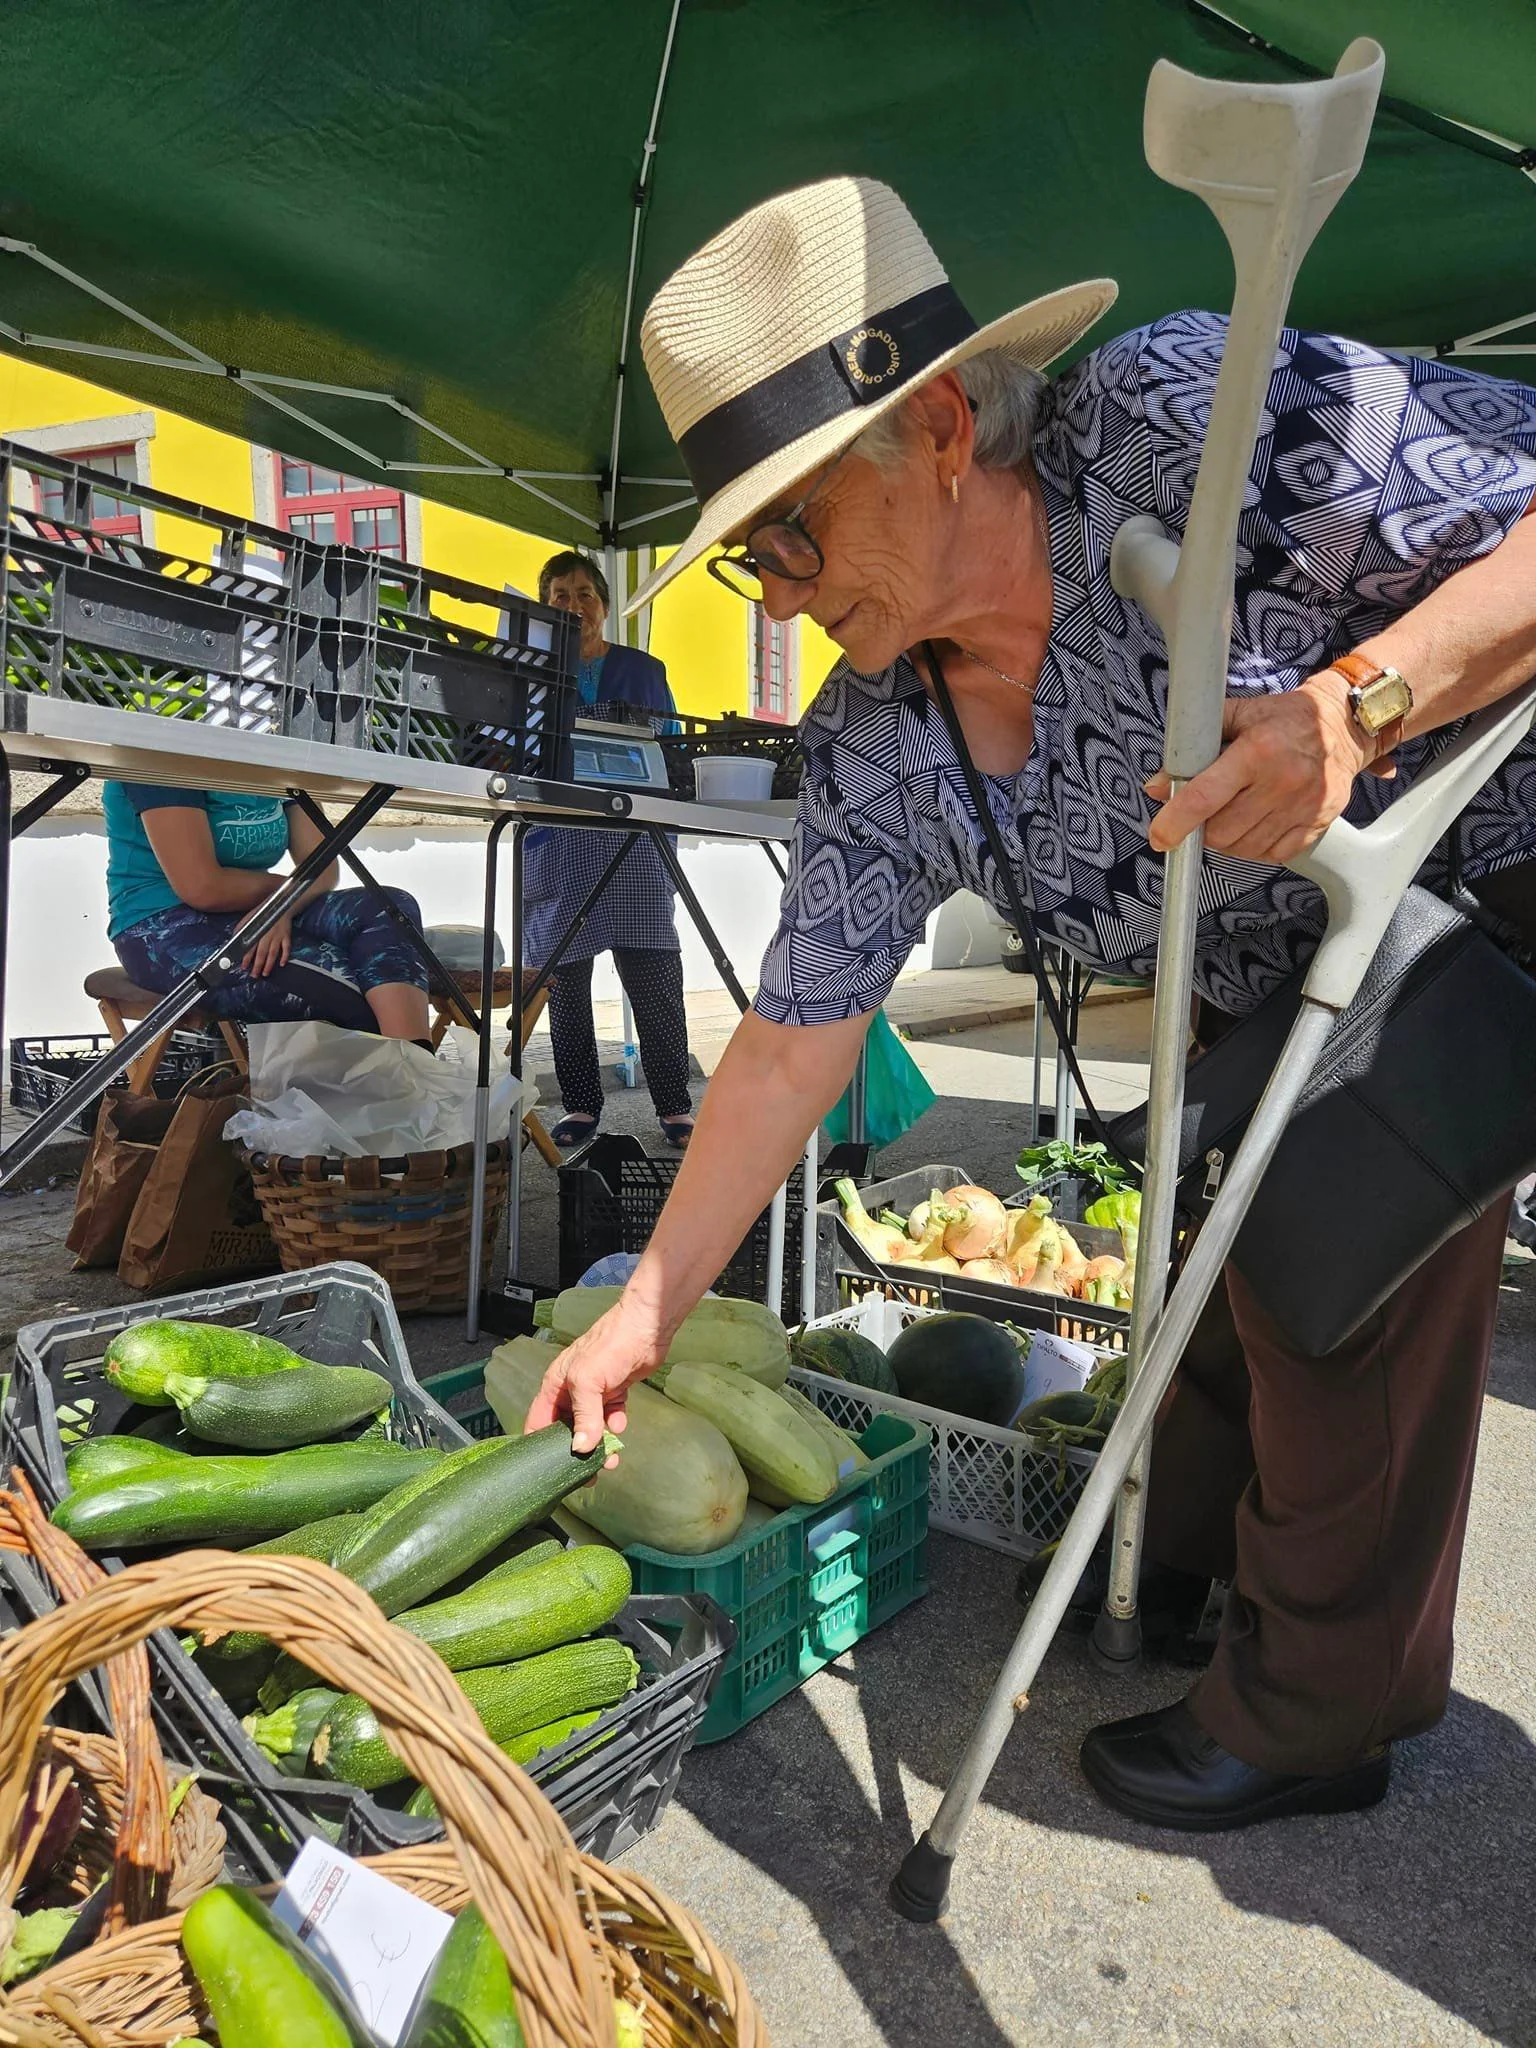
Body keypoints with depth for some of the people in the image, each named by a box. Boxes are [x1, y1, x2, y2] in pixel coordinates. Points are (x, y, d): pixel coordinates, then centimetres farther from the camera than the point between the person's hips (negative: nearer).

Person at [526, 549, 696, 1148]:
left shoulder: (645, 671, 14)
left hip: (634, 845, -1)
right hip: (556, 846, 1)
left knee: (654, 981, -6)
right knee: (565, 982, 4)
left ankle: (674, 1106, 2)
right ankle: (580, 1105, 15)